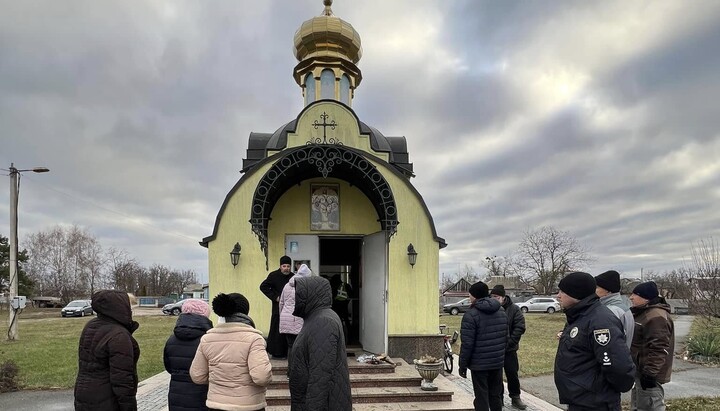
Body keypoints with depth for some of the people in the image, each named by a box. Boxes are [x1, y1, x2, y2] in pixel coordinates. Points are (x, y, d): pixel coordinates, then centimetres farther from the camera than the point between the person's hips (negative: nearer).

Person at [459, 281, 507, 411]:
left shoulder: (471, 315, -14)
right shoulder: (501, 312, 9)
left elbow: (467, 344, -16)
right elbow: (506, 338, 15)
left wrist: (463, 365, -8)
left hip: (479, 365, -6)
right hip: (498, 363, 6)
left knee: (482, 399, 1)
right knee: (496, 396, 16)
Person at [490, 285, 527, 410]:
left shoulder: (514, 309, -7)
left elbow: (519, 328, -9)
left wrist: (509, 343, -15)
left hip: (509, 349, -1)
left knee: (512, 374, 8)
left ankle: (515, 398, 24)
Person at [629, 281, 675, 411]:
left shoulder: (656, 317, -22)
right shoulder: (643, 313, 13)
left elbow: (658, 348, -28)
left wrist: (649, 373, -26)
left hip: (648, 374, -11)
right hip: (640, 371, 11)